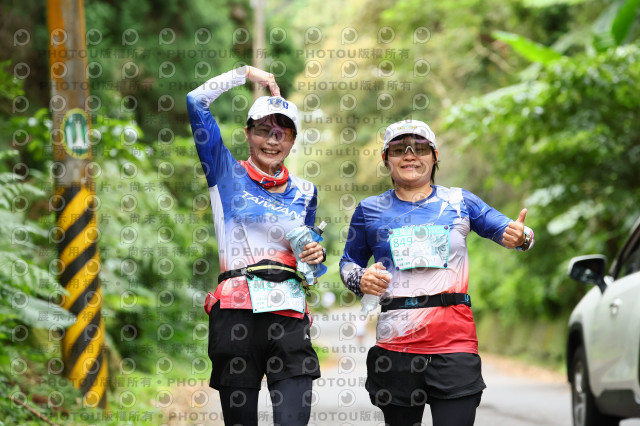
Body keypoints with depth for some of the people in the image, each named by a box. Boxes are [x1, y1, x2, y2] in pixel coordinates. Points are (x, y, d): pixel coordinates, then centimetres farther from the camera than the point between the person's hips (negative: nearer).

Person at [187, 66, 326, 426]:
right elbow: (195, 102, 2)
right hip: (235, 311, -2)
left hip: (289, 314, 2)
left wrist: (317, 254, 6)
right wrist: (247, 73, 11)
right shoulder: (227, 173, 9)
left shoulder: (304, 191, 17)